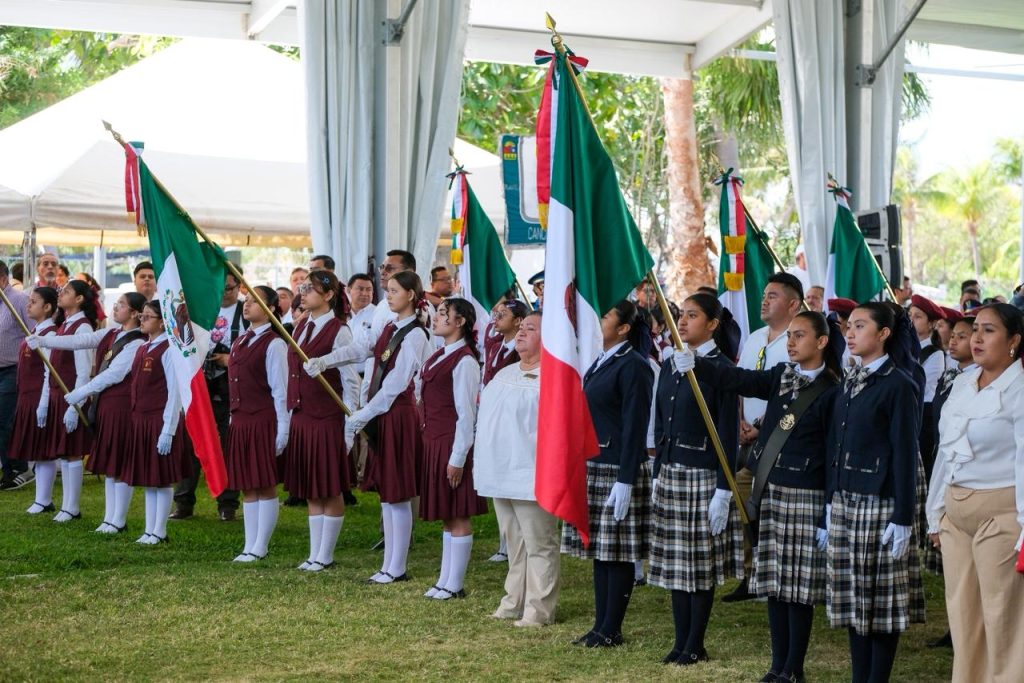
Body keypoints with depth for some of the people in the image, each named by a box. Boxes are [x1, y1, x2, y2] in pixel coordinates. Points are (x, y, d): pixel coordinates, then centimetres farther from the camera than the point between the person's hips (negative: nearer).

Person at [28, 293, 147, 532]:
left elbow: (113, 374, -18)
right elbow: (80, 341, 7)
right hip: (104, 405, 8)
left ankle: (118, 521, 7)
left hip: (122, 406, -8)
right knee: (107, 465, 12)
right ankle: (109, 518, 20)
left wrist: (80, 393, -14)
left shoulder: (137, 343, -14)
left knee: (120, 466, -1)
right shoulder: (111, 334, 12)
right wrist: (44, 340, -2)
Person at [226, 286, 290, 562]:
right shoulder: (238, 343, 16)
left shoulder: (273, 344, -8)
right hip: (240, 423, 8)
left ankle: (260, 548, 5)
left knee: (266, 486, -1)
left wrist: (282, 429, -14)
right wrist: (234, 419, 15)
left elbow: (280, 390, -11)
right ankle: (249, 546, 16)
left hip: (263, 423, -8)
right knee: (247, 487, 10)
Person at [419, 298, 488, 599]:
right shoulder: (439, 357, 14)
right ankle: (445, 580, 20)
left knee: (457, 516, -1)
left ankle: (454, 585, 6)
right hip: (434, 444, 9)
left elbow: (466, 414, -16)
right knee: (446, 516, 13)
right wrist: (431, 446, 14)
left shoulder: (464, 361, -14)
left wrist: (457, 459, -17)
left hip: (452, 446, -9)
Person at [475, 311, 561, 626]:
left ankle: (539, 609, 5)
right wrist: (483, 462, 20)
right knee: (514, 543, 17)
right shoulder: (505, 374, 17)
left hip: (531, 476, -9)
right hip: (500, 474, 9)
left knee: (539, 545, -1)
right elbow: (487, 417, 23)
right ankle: (514, 601, 26)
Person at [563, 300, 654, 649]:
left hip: (618, 471, -9)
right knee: (599, 549, 12)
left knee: (618, 552, -1)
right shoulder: (601, 362, 15)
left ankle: (612, 630, 6)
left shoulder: (634, 366, -12)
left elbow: (635, 427, -16)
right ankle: (600, 625, 18)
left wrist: (625, 481, -19)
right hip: (593, 467, 9)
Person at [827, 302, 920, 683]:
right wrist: (831, 502, 13)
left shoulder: (898, 385, -8)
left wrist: (903, 518, -14)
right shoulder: (849, 384, 14)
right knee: (852, 596, 10)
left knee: (882, 599, 0)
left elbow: (905, 452, -11)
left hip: (879, 504, -7)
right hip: (845, 501, 7)